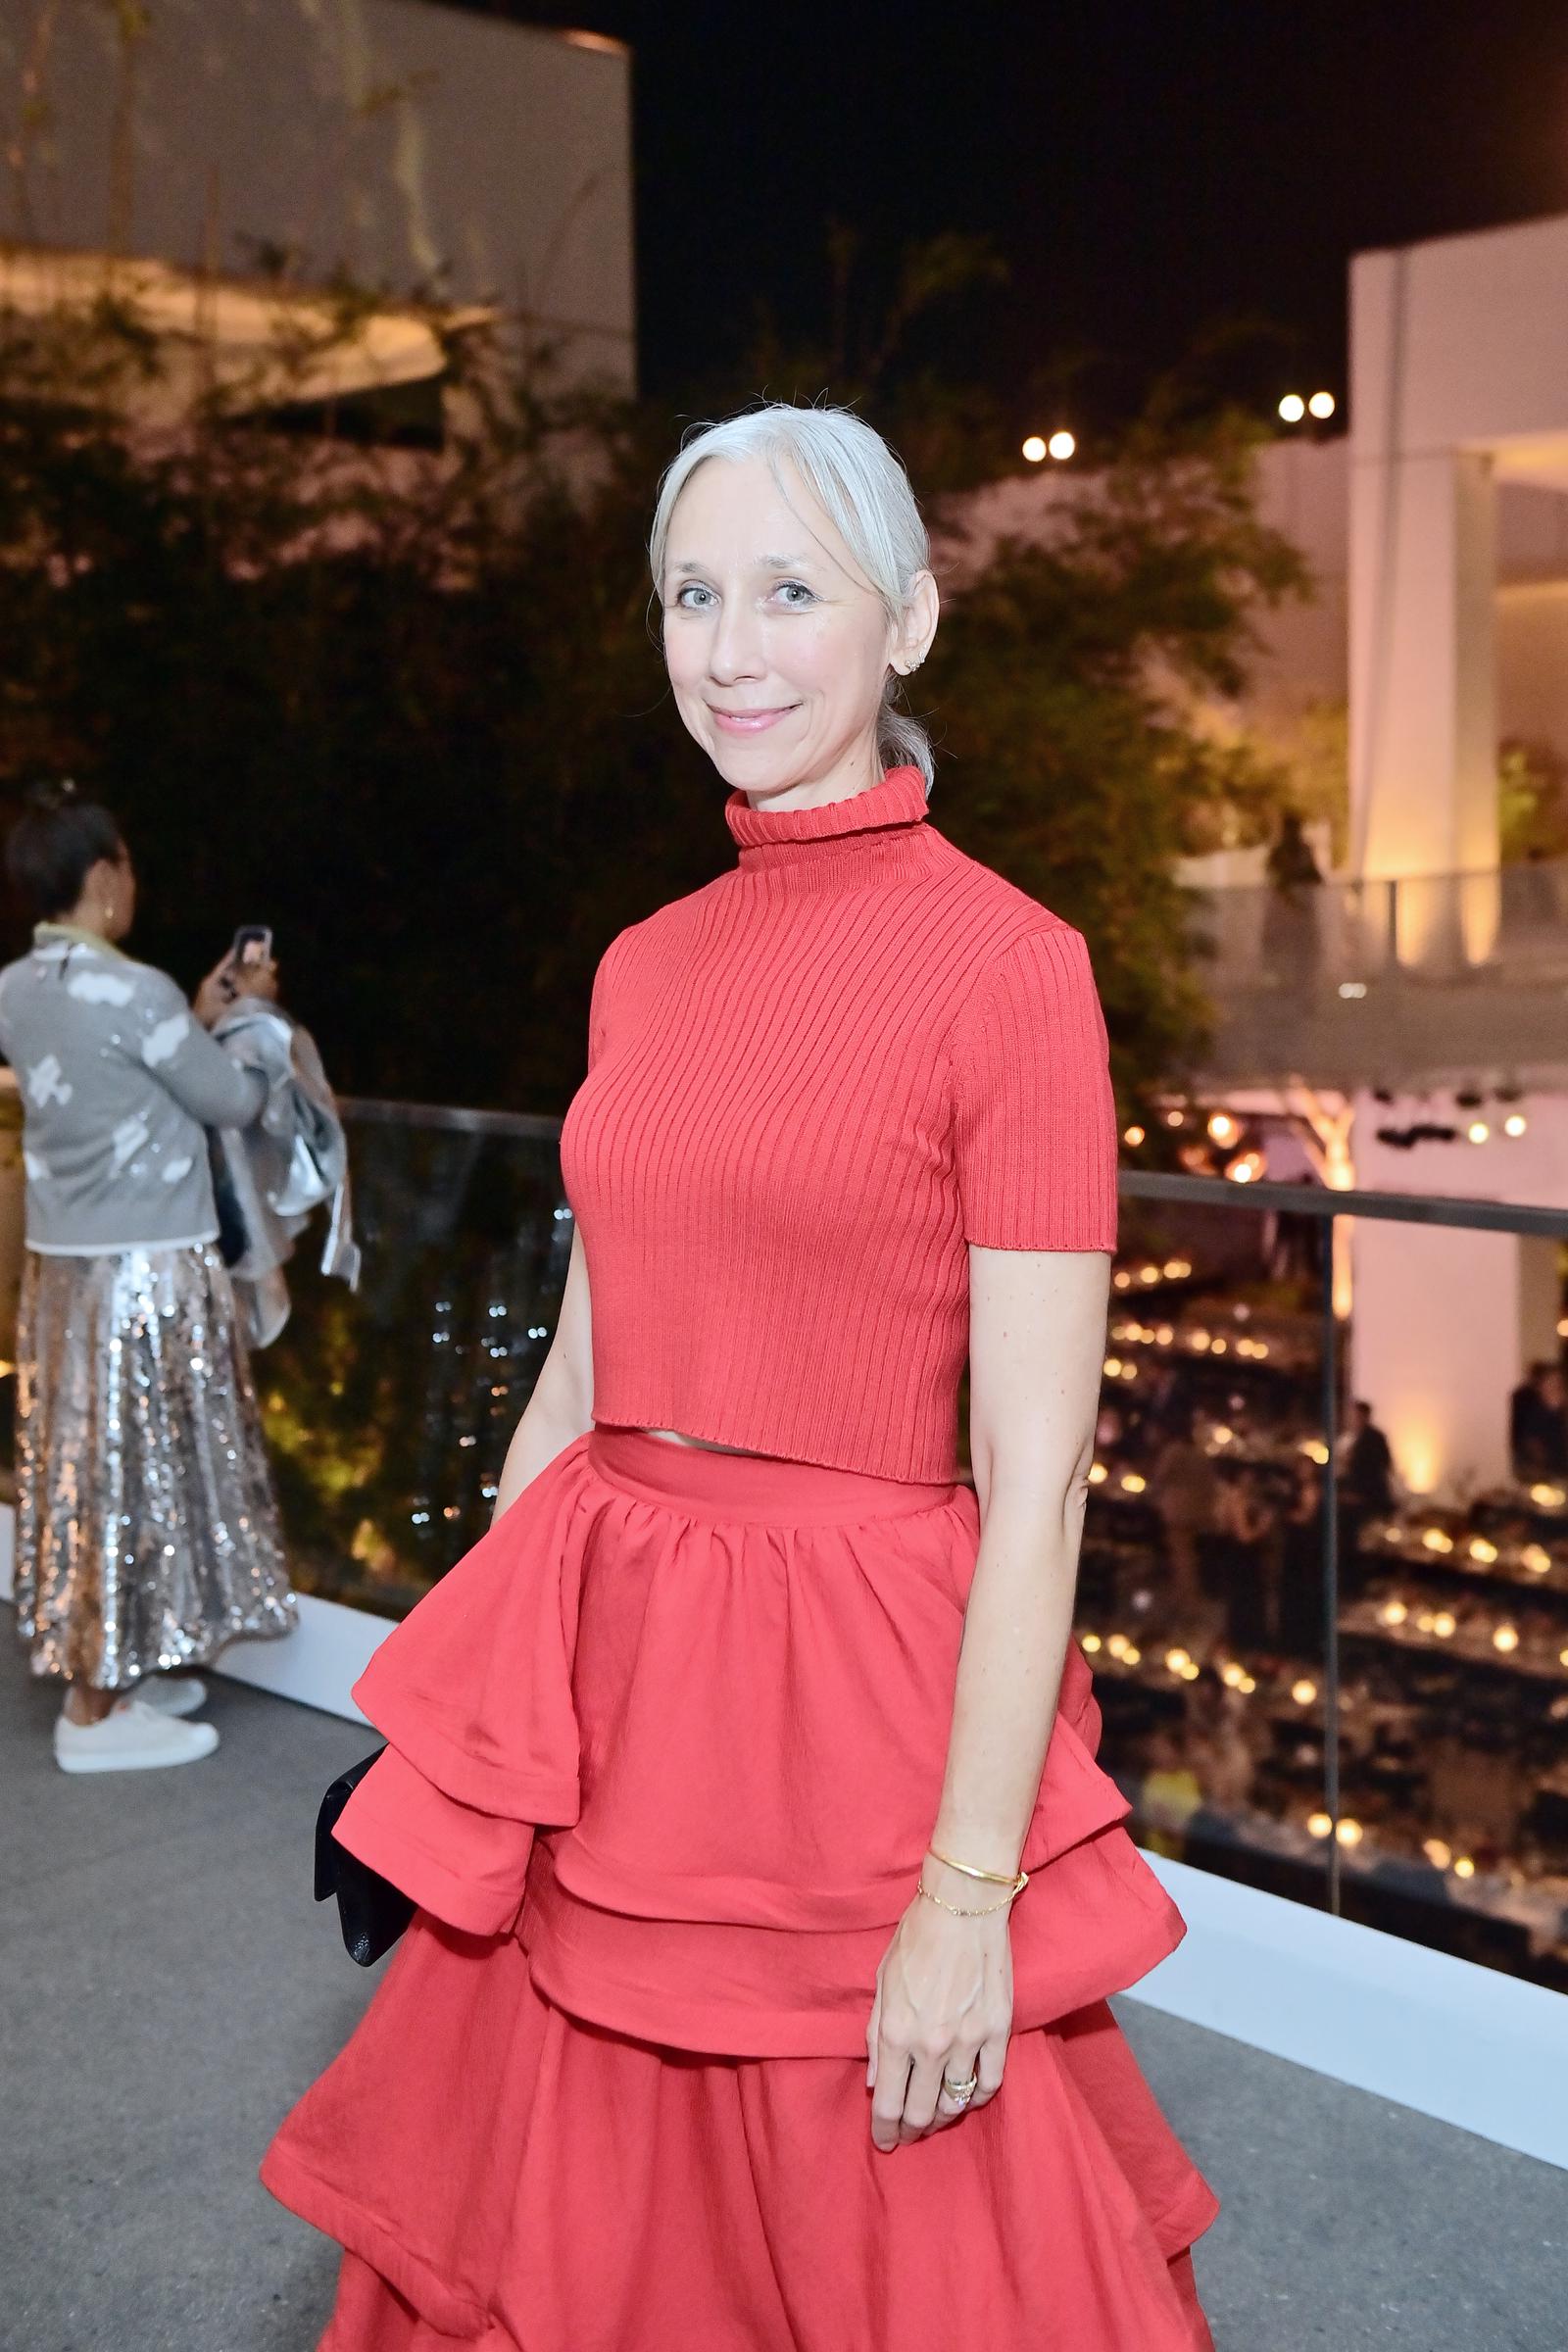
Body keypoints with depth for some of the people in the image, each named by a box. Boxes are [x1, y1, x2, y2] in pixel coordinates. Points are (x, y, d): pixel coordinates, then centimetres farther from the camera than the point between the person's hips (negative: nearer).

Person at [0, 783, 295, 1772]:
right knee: (130, 1474, 1)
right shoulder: (135, 993, -20)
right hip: (148, 1271, -8)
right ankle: (97, 1714, 10)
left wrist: (197, 1018, 16)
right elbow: (233, 1103, -8)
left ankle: (109, 1670, 28)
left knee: (87, 1467, 16)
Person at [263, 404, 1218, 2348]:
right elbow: (581, 1367, 12)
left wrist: (968, 1897, -16)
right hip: (609, 1677, 6)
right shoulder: (644, 967, 8)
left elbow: (1033, 1478, -14)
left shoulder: (1005, 965, -12)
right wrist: (456, 1709, 13)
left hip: (856, 1680, -6)